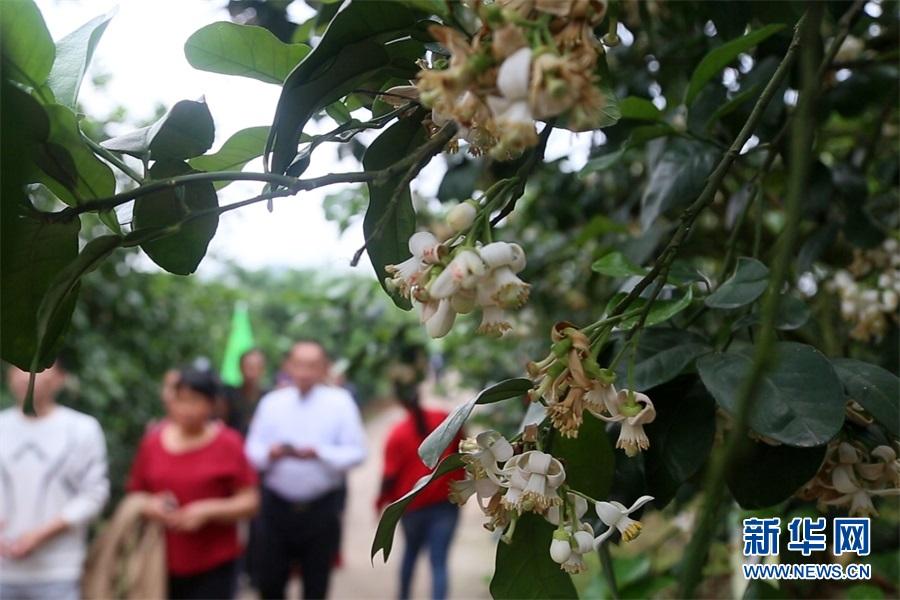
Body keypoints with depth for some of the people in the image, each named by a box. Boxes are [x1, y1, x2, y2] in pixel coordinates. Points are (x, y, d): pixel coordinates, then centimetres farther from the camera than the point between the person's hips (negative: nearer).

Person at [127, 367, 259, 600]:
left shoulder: (227, 444, -5)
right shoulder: (153, 441, 4)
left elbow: (250, 502, -5)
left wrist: (207, 511, -17)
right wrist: (149, 506, -8)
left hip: (214, 567, -3)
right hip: (162, 564, 3)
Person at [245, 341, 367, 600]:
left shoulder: (341, 402, -5)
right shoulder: (271, 402, 2)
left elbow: (357, 452, -9)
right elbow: (252, 449, 0)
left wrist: (319, 453, -24)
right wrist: (270, 453, -22)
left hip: (322, 509, -1)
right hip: (276, 506, 2)